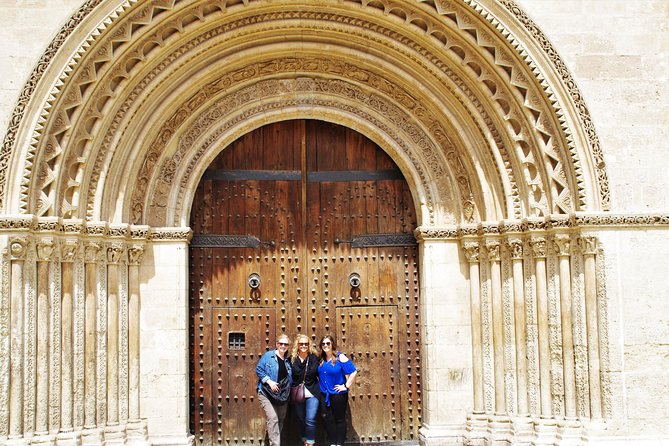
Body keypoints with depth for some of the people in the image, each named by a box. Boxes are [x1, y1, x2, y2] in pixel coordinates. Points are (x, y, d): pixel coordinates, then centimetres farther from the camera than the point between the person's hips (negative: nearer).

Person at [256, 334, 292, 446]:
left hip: (282, 395, 6)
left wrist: (287, 392, 3)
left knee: (281, 420, 11)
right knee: (273, 418, -19)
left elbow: (290, 379, 17)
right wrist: (269, 381, -17)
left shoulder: (288, 360, 10)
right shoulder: (268, 356, -5)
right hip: (267, 394, -6)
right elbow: (259, 370, -7)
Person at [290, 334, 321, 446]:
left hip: (312, 394, -2)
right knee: (302, 420, 12)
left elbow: (319, 374, 5)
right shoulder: (292, 359, 0)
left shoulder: (314, 358, 0)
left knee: (310, 420, -9)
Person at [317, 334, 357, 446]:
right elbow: (318, 375, 21)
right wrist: (320, 385, 9)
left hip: (338, 394, -5)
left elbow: (353, 372, -14)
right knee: (327, 419, 8)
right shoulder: (321, 360, 5)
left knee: (340, 419, 4)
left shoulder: (340, 357, -11)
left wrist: (346, 386, -13)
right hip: (324, 395, 5)